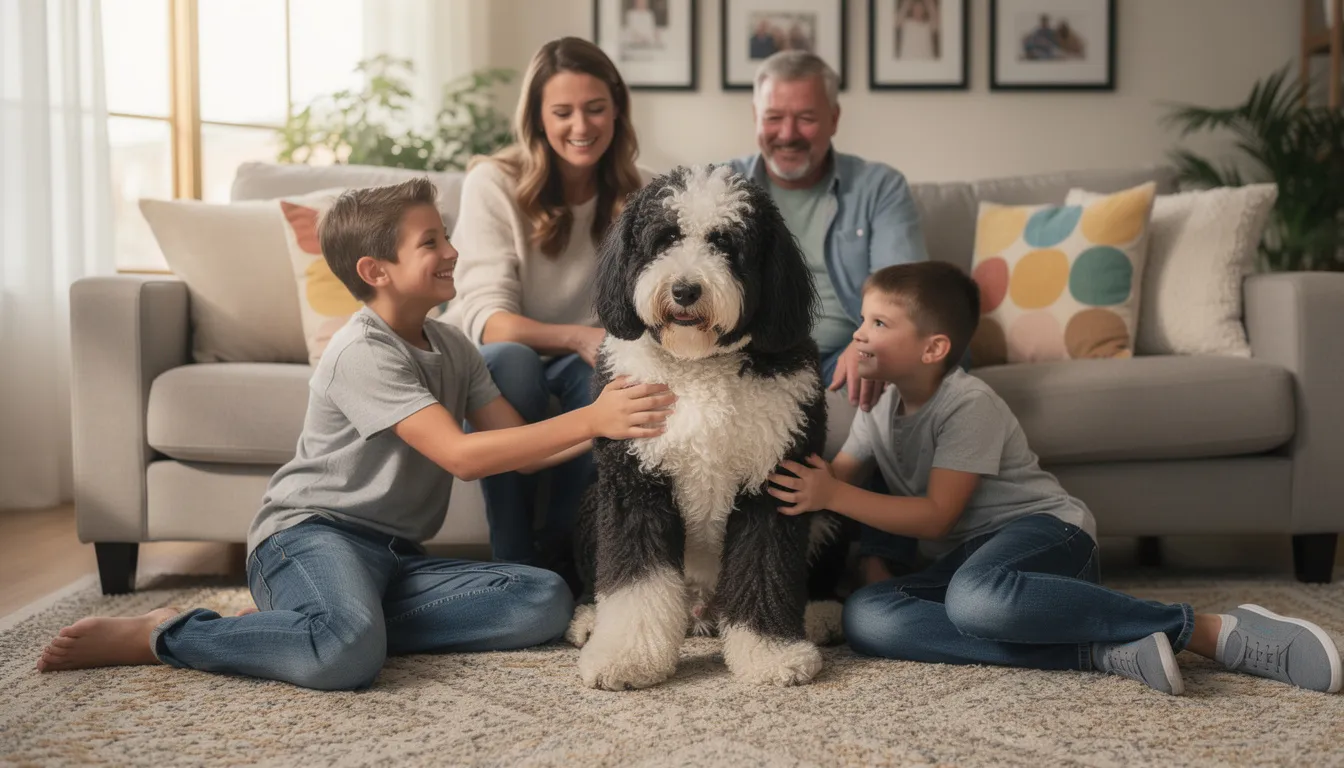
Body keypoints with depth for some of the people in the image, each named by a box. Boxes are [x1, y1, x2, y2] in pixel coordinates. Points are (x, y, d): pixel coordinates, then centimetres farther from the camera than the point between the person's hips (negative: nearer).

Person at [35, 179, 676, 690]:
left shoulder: (453, 348, 14)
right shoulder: (363, 353, -14)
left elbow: (515, 442, 6)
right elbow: (461, 455, -23)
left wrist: (601, 424, -11)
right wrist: (588, 421, -28)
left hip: (395, 556, 9)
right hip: (310, 534, -8)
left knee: (546, 601, -15)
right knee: (350, 653, -41)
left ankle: (307, 623, -12)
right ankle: (157, 637, -12)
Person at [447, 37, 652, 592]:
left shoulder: (637, 193, -2)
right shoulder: (493, 184, -13)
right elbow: (489, 319, -23)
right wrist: (579, 338, -40)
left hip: (581, 360, 3)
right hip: (494, 357, -2)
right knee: (509, 360, -36)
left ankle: (557, 553, -16)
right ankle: (513, 562, -25)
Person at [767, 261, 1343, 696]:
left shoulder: (968, 404, -13)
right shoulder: (879, 407, 11)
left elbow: (937, 516, -17)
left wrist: (833, 495, -22)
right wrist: (801, 483, -11)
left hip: (1046, 531, -7)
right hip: (965, 559, 7)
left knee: (976, 598, -44)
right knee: (864, 617, -23)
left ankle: (1217, 630, -30)